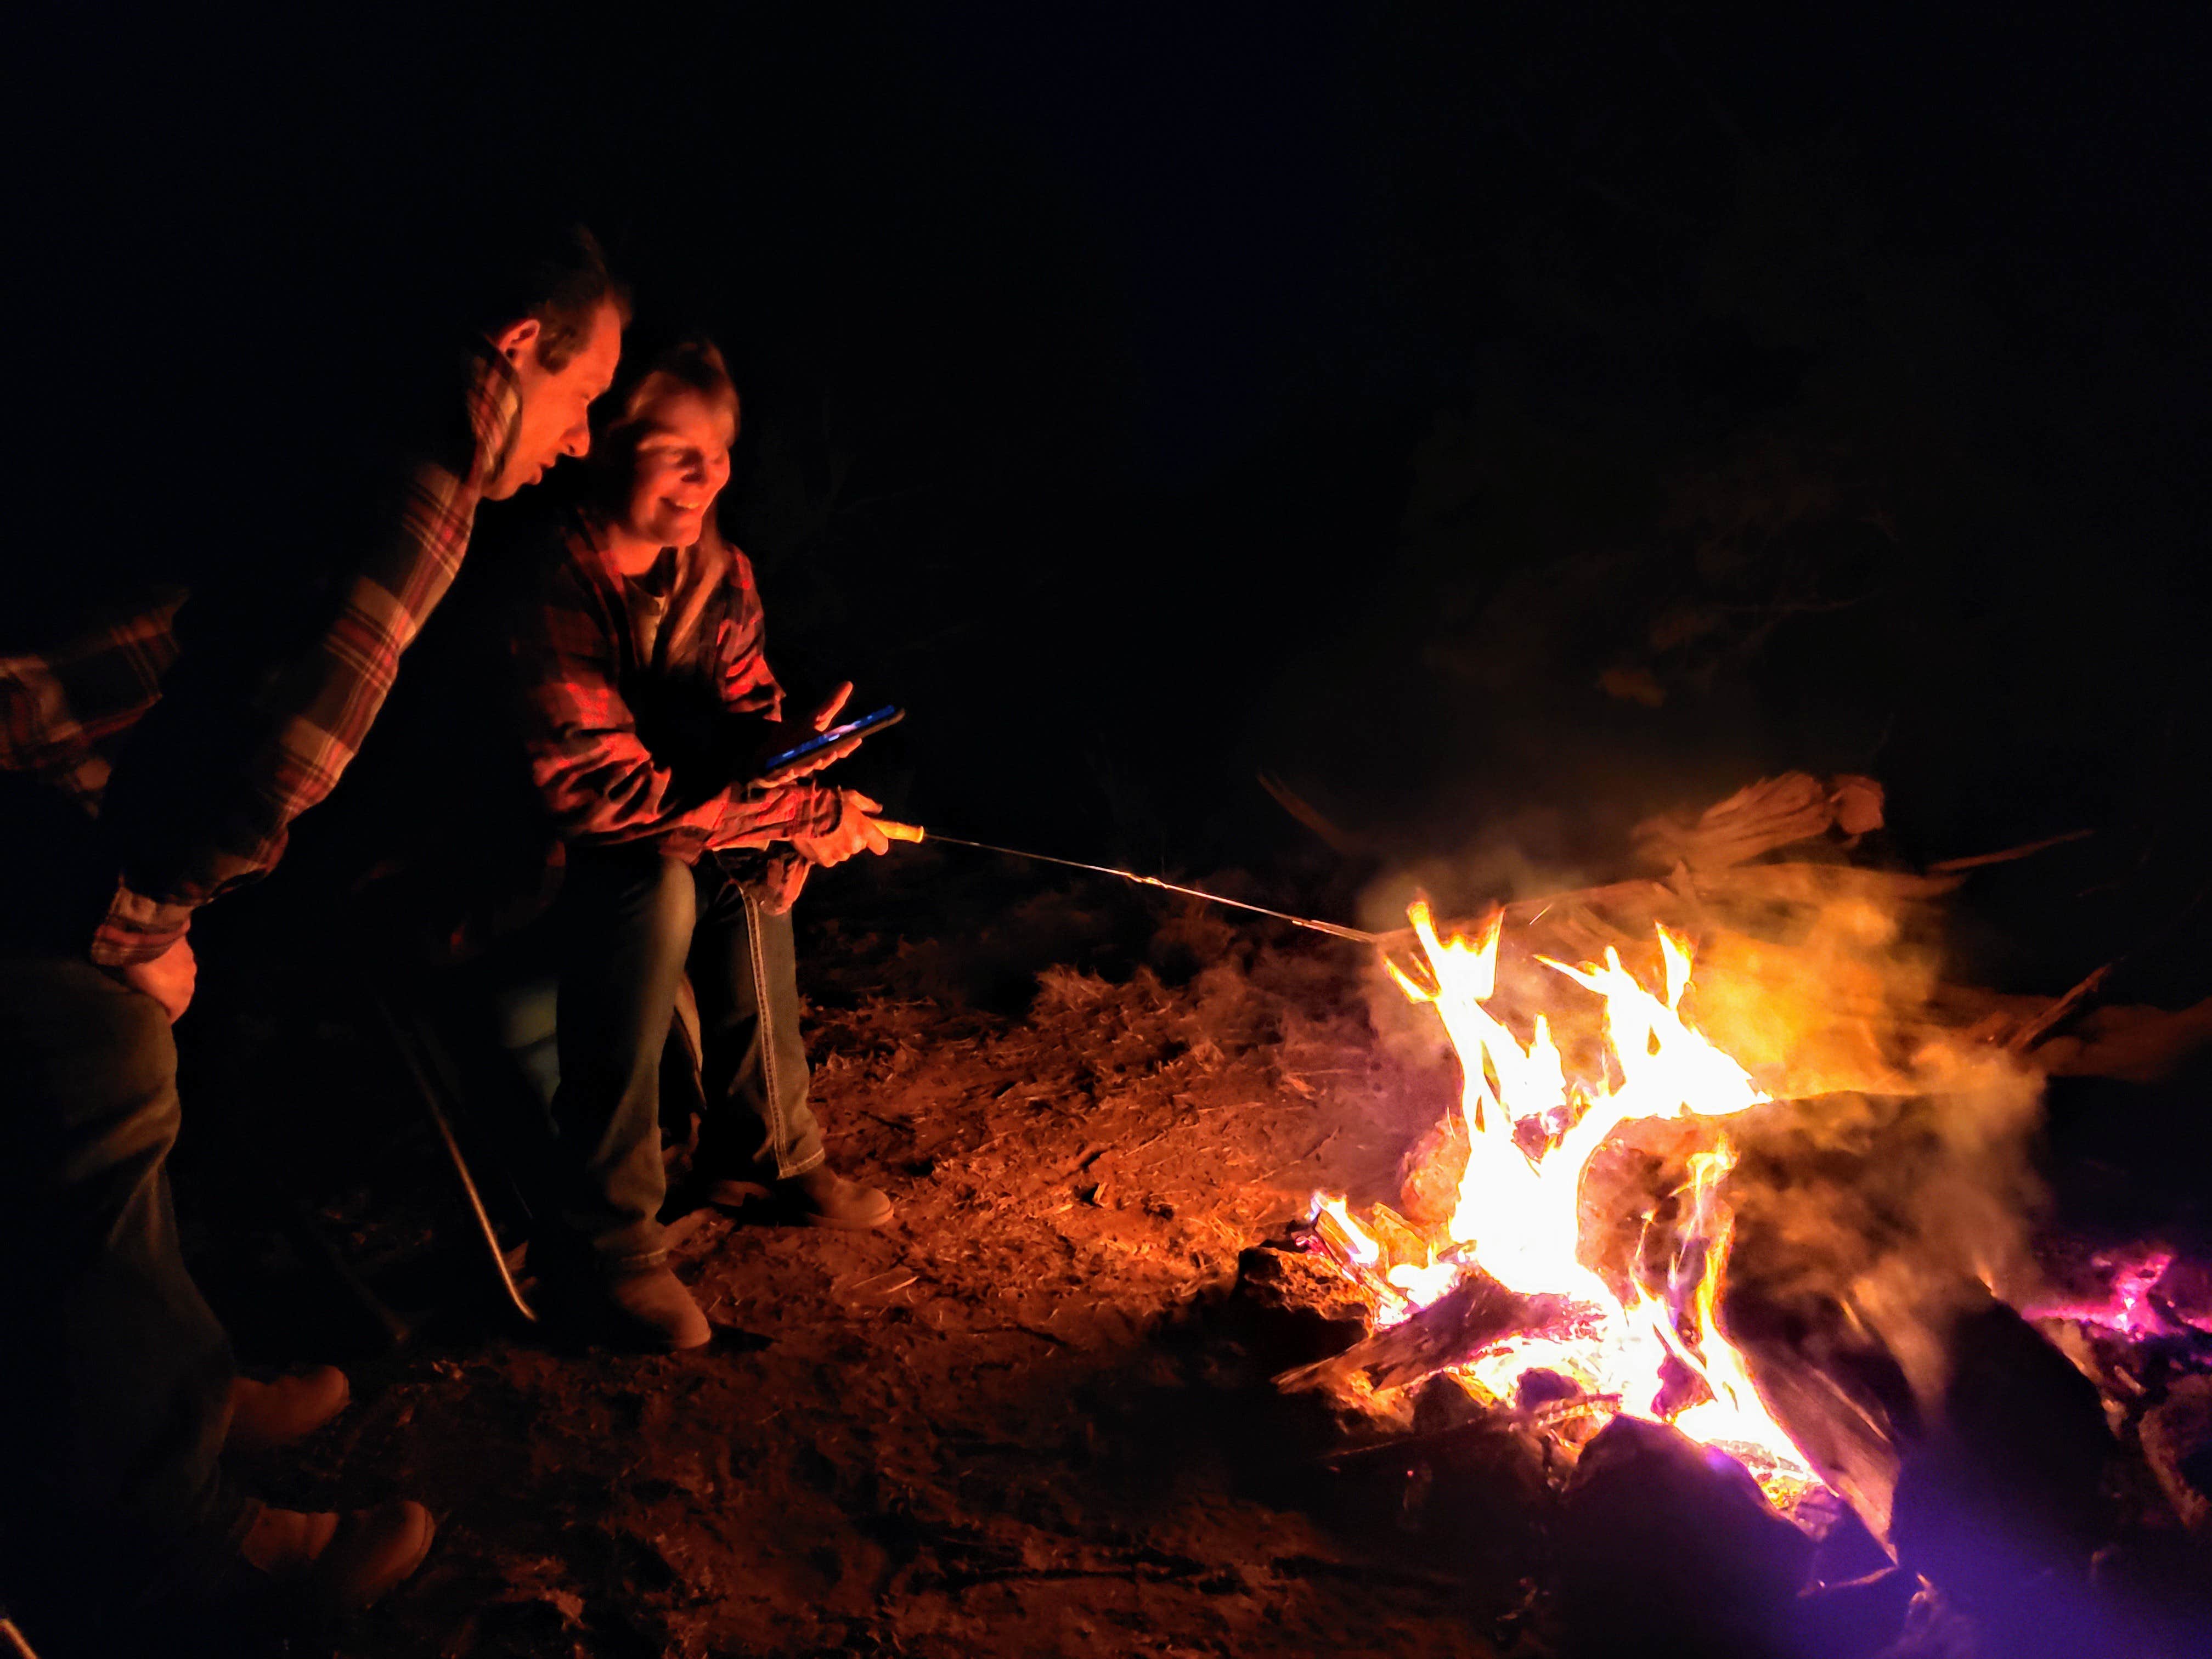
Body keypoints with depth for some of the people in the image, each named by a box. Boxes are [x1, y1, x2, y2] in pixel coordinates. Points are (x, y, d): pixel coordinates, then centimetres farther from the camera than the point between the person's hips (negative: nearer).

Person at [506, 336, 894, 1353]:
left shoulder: (715, 572, -4)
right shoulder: (554, 590, -26)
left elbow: (746, 712, 0)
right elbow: (597, 790, -31)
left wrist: (790, 770, -25)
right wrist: (803, 811, -33)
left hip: (651, 841, 6)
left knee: (742, 863, -21)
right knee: (656, 882, -32)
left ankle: (765, 1150, 0)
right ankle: (599, 1241, -23)